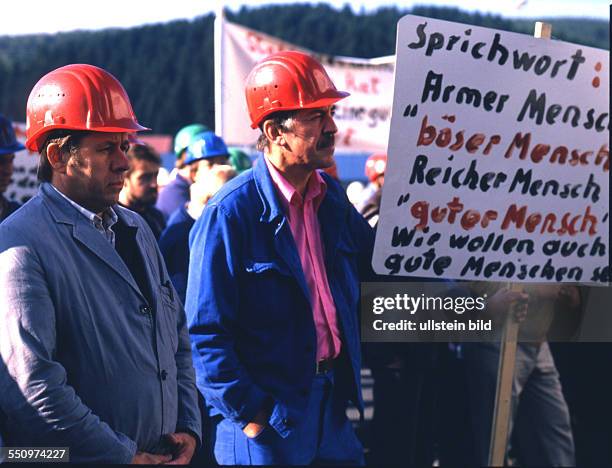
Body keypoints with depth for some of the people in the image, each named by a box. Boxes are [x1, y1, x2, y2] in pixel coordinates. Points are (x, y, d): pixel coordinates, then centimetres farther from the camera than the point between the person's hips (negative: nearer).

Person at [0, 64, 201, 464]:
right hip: (82, 460, -7)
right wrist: (125, 457, -16)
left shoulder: (135, 229, 12)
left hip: (165, 456, 7)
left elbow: (177, 338, 17)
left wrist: (188, 429, 3)